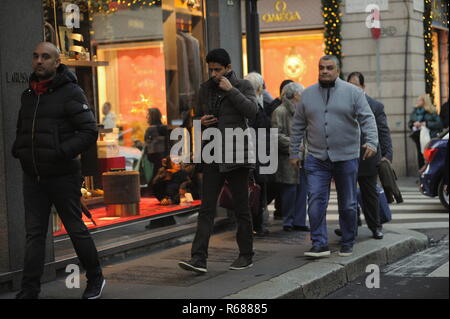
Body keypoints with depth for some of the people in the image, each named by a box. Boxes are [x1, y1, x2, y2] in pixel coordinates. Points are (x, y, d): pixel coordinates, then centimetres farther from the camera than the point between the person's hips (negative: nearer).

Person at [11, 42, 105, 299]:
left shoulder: (71, 92, -8)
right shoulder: (28, 94, 13)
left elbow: (90, 131, -13)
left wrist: (62, 152, -22)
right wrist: (18, 150, 7)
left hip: (62, 175, -6)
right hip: (33, 177, 6)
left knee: (76, 229, 5)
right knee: (34, 233, 5)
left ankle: (96, 279, 21)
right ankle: (30, 290, 7)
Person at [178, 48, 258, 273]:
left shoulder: (242, 86, 0)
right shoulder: (205, 88, 13)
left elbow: (251, 111, -17)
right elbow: (197, 116, 24)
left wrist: (231, 90, -16)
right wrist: (201, 122, 1)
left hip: (235, 154, -4)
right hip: (212, 156, 4)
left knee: (241, 208, 5)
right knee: (206, 208, -4)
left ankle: (246, 255, 17)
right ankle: (199, 259, -10)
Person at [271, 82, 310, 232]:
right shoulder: (280, 112, -8)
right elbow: (277, 135, -15)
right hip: (287, 158, -8)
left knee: (302, 190, 6)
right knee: (290, 191, -3)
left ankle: (299, 221, 12)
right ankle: (288, 222, 7)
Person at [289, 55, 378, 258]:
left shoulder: (353, 93, 0)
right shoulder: (308, 95, 8)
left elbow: (367, 119, -6)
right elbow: (298, 126, 13)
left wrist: (371, 142, -21)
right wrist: (294, 153, 11)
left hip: (346, 158, -1)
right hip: (316, 159, 1)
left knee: (348, 204, 8)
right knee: (315, 201, -10)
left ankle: (347, 244, 21)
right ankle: (320, 244, -8)